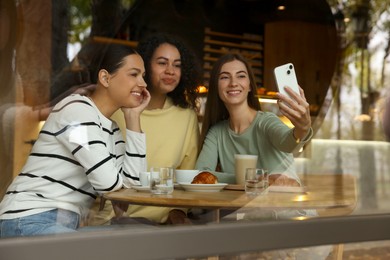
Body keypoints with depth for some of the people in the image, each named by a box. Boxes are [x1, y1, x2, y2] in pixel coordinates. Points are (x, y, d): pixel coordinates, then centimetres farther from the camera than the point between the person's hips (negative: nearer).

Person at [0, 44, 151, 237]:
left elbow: (133, 180, 1)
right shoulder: (77, 109, -12)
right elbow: (108, 182, -19)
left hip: (67, 225, 9)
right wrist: (105, 177, 6)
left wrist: (133, 116, 5)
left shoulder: (112, 130, 14)